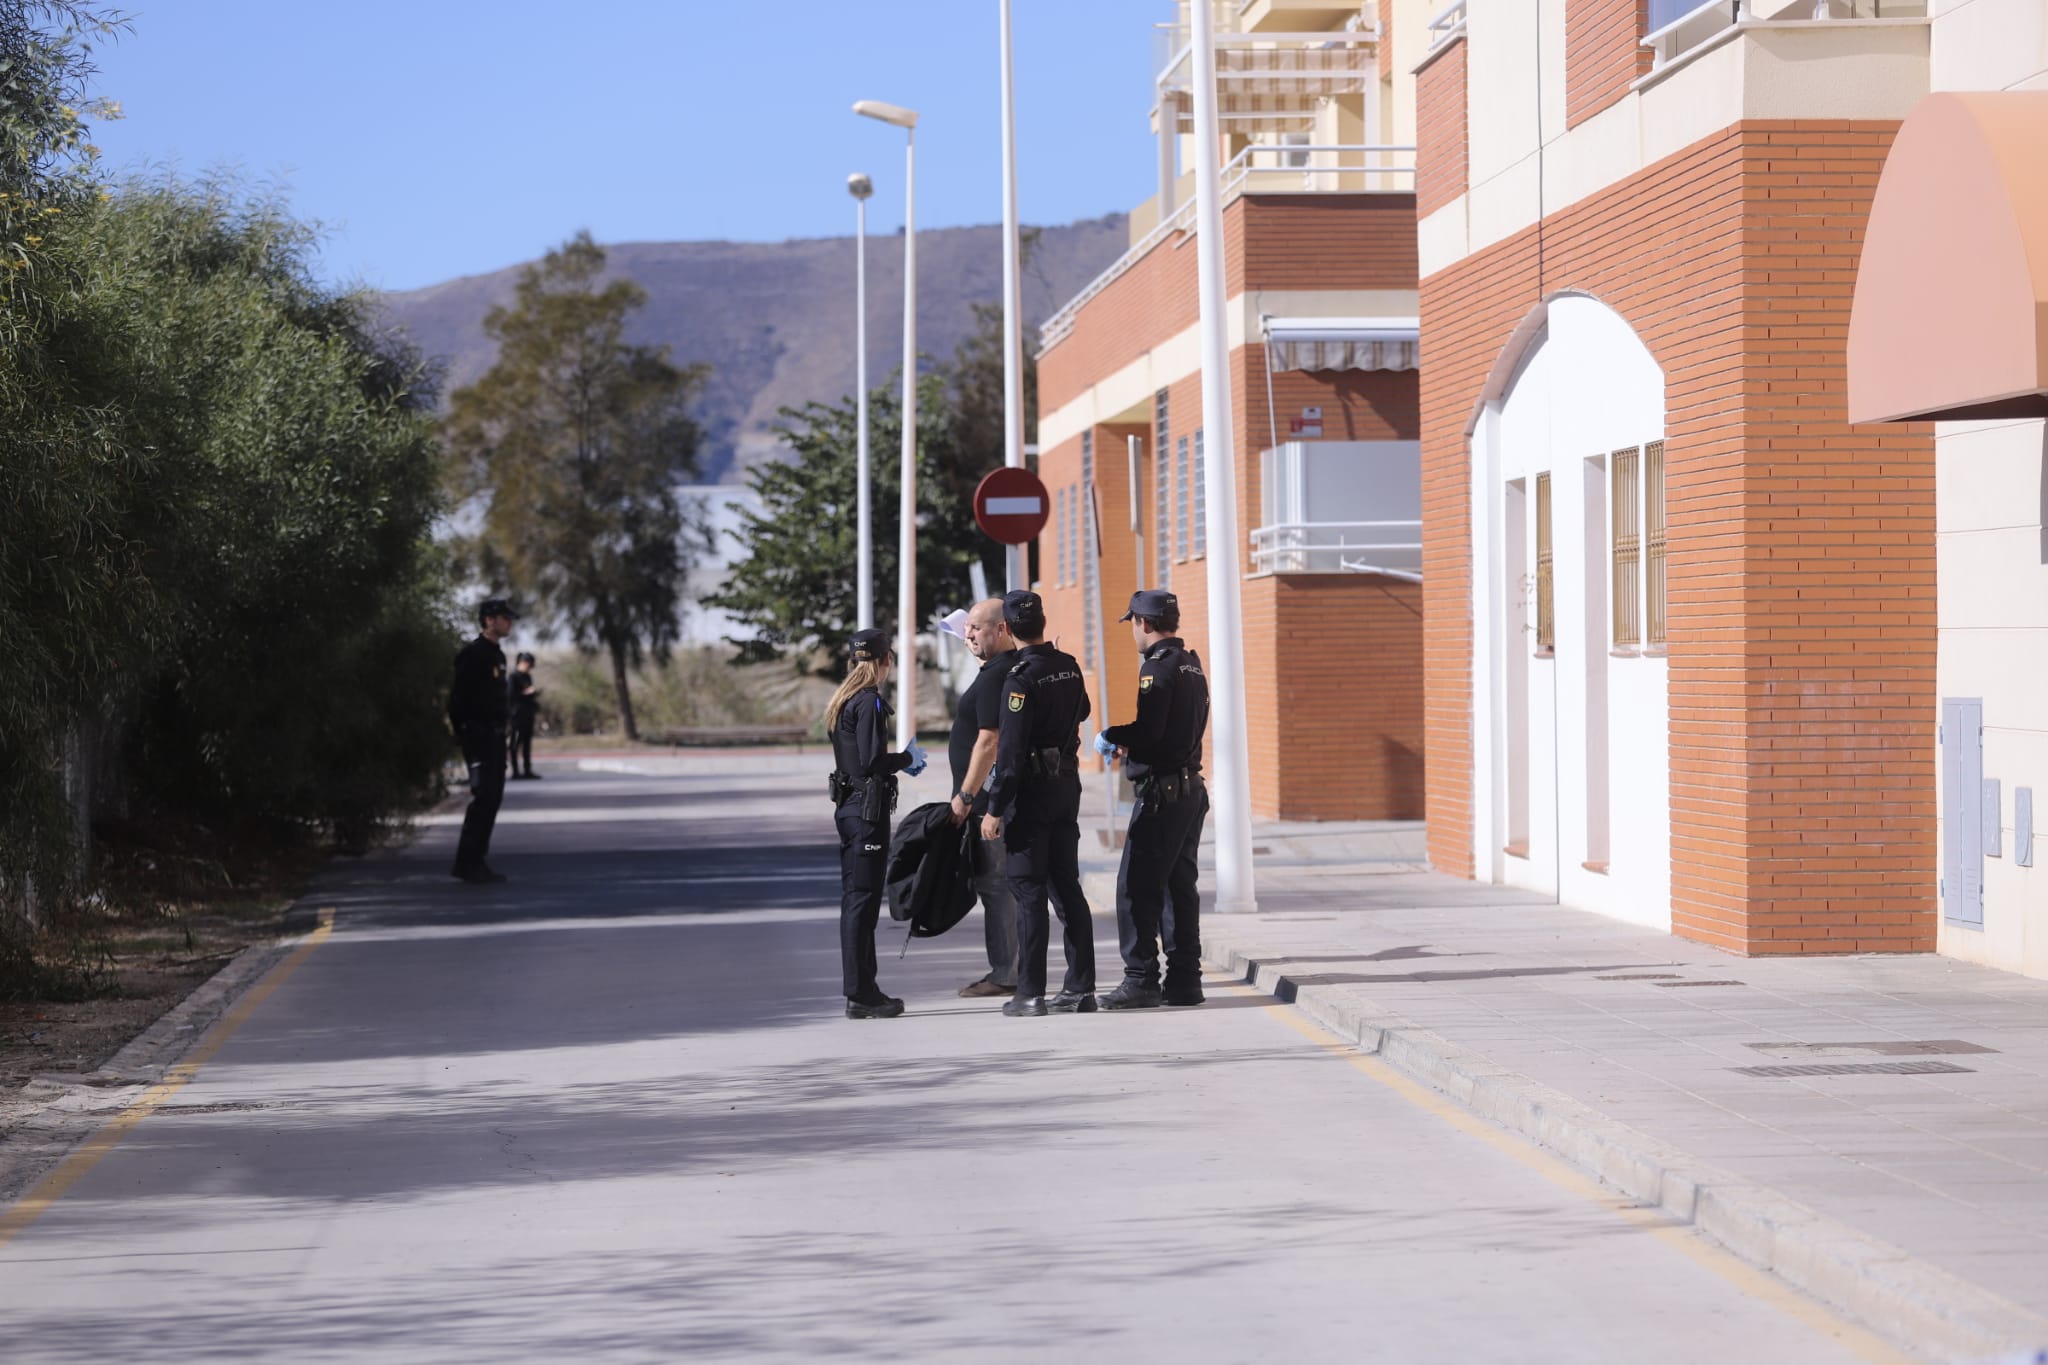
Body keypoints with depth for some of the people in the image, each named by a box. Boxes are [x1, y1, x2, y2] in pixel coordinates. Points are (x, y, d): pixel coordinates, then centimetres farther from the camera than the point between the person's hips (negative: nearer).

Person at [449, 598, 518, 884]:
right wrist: (463, 733, -16)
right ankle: (467, 861, -10)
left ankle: (475, 861, 13)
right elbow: (459, 697, -16)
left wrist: (501, 730, 17)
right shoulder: (473, 654, -12)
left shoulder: (496, 655, 17)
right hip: (478, 737, -10)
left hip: (495, 737, 10)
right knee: (484, 796, -13)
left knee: (492, 797, 9)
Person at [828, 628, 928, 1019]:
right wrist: (907, 759, -5)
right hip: (868, 807, -10)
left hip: (848, 807, 10)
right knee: (862, 900, -7)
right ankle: (860, 994, -5)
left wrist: (899, 762, 18)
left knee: (856, 899, 12)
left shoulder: (844, 701, 14)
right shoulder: (869, 702, -15)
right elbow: (871, 760, -21)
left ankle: (862, 988, 18)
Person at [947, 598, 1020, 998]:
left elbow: (988, 741, -22)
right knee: (1007, 883, 13)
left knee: (995, 883, -7)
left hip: (989, 797, -11)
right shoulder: (1017, 669, 15)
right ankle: (1008, 970, 17)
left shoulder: (996, 676, -17)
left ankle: (1005, 976, -5)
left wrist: (966, 795, -20)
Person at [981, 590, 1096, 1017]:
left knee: (1029, 892, -3)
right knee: (1067, 886, 11)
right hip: (1068, 784, 7)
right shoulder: (1069, 667, 6)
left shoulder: (1021, 678, -17)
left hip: (1032, 789, -7)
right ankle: (1080, 987, 12)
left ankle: (1030, 994, -3)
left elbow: (1010, 749, -20)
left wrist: (995, 809, -16)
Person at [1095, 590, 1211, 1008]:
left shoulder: (1158, 667, -14)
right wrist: (1127, 742, 19)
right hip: (1191, 788, 10)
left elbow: (1147, 731, -22)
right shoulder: (1191, 664, 16)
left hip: (1162, 791, -10)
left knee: (1137, 887, -6)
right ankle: (1184, 979, 14)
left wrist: (1111, 737, -4)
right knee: (1178, 885, 12)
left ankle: (1141, 980, -8)